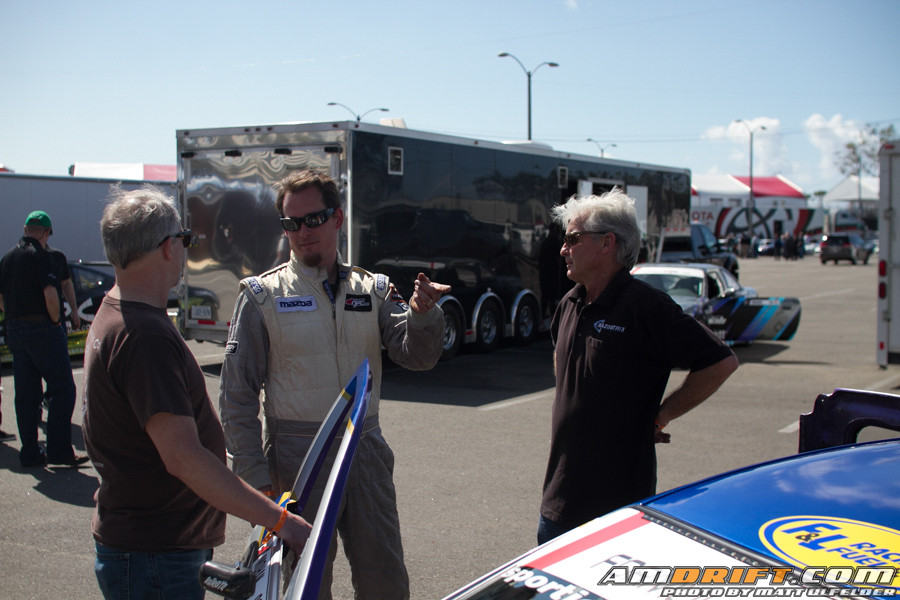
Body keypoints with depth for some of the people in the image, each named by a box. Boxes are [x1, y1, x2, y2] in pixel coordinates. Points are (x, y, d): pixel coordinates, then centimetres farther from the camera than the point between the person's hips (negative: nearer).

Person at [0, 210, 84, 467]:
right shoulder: (40, 255, -10)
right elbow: (50, 294, -20)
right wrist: (55, 320, -7)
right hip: (41, 328, -8)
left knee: (26, 394, 10)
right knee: (62, 389, -3)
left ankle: (30, 453, 14)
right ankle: (59, 452, -7)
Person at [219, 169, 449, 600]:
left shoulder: (372, 290, 7)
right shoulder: (262, 295, 0)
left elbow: (417, 357, -4)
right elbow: (237, 394, 0)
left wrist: (422, 315, -25)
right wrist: (255, 474, -5)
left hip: (365, 450, 3)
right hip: (296, 457, -2)